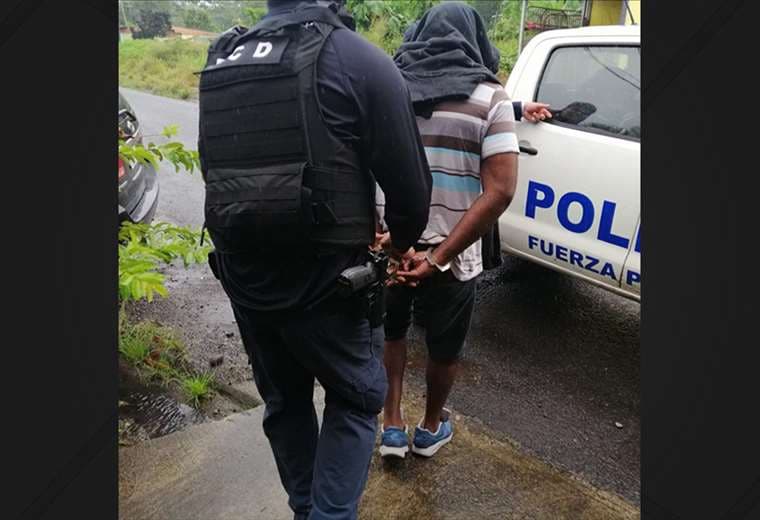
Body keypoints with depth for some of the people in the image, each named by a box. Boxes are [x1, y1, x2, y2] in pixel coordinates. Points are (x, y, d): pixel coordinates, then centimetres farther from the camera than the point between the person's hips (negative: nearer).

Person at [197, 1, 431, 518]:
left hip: (242, 273, 6)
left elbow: (220, 171, 13)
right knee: (356, 398, 17)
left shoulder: (223, 58, 8)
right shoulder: (360, 59, -10)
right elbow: (409, 181, -12)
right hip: (322, 277, -6)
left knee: (284, 399, 24)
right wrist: (402, 243, 11)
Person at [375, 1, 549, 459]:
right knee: (444, 348, 23)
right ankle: (431, 429, 43)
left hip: (385, 247, 2)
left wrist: (376, 234, -11)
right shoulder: (490, 98, -5)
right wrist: (438, 258, -19)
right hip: (451, 255, -2)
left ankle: (392, 426, 34)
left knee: (391, 333, 28)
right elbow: (500, 192, -16)